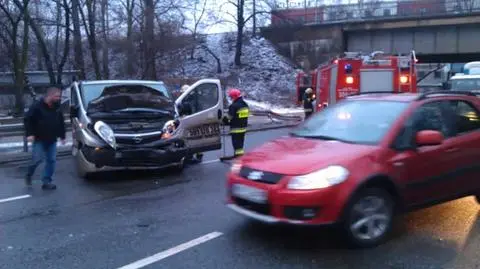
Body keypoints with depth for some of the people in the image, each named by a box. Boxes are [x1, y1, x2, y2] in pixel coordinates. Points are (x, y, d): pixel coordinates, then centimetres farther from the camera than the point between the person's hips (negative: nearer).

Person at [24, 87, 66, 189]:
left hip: (52, 140, 5)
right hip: (39, 139, -5)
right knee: (37, 159, -7)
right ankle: (28, 175, 21)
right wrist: (29, 133, -17)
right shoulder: (37, 106, -11)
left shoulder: (57, 107, 6)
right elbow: (27, 119, -10)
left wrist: (62, 136, 13)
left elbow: (61, 123, 15)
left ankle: (46, 182, 6)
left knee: (51, 160, 0)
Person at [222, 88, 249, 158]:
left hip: (236, 128, -8)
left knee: (236, 142, -3)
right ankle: (240, 152, 24)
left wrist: (225, 121, 4)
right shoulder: (245, 105, 9)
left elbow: (229, 116, -16)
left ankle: (238, 153, -4)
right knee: (241, 141, 17)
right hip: (243, 127, 8)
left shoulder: (234, 106, -19)